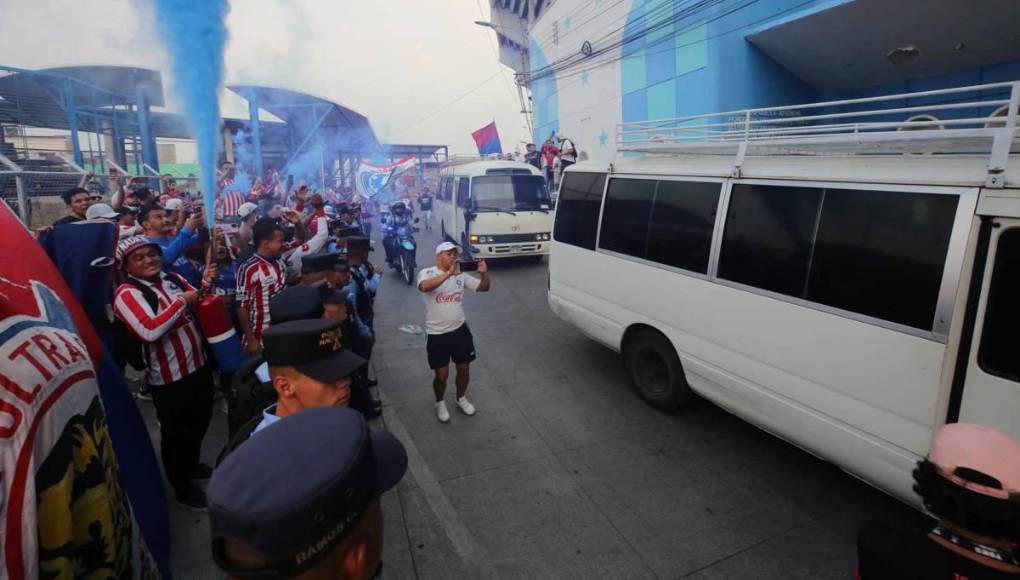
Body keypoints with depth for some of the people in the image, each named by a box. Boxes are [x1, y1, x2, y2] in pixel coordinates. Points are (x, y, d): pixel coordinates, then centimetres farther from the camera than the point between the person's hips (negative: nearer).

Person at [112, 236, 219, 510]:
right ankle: (182, 488, 33)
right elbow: (149, 331, -31)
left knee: (200, 420, 25)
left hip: (199, 365, 7)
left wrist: (205, 286, -8)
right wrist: (182, 301, -23)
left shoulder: (173, 278, 3)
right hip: (169, 377, -7)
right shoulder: (127, 293, -16)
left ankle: (192, 465, 51)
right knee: (176, 431, 11)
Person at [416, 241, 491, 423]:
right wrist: (448, 274, -41)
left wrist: (484, 273, -16)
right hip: (437, 335, -4)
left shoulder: (461, 275, 2)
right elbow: (424, 287, -35)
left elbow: (484, 287, 4)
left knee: (464, 369, 14)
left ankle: (461, 399, 40)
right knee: (442, 374, 5)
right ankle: (440, 403, 32)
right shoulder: (427, 273, -11)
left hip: (460, 330, 4)